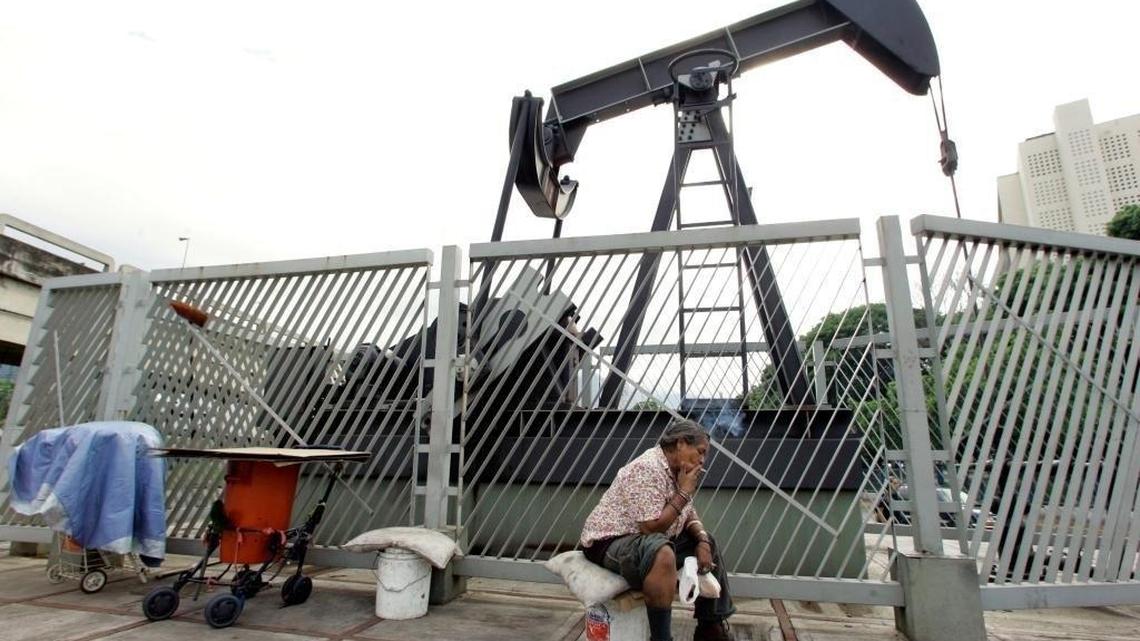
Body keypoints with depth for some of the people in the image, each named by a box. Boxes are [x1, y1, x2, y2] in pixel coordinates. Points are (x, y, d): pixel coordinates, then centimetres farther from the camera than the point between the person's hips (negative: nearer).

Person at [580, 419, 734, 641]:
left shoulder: (676, 470, 4)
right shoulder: (648, 469, -24)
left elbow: (688, 515, 13)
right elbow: (651, 527, -28)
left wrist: (702, 540, -6)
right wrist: (684, 492, -21)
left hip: (650, 541, 10)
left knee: (706, 542, 11)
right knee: (662, 554, -38)